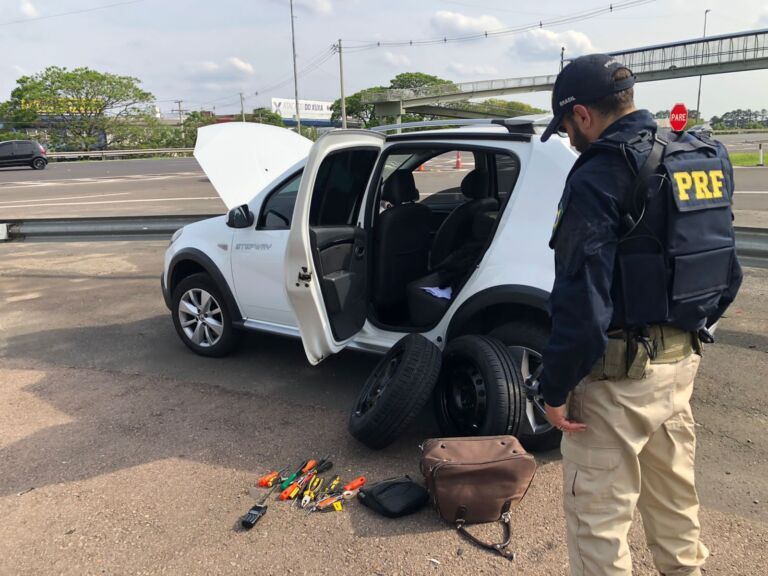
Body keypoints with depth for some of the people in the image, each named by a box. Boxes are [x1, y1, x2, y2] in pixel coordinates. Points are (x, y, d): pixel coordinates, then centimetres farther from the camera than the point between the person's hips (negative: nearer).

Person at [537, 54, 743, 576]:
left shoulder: (601, 176, -19)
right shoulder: (707, 162, 8)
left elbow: (582, 300, -22)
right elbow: (725, 271, 14)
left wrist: (555, 388, -15)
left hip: (620, 369, -9)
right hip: (681, 358, 9)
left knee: (598, 513, 5)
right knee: (674, 491, 26)